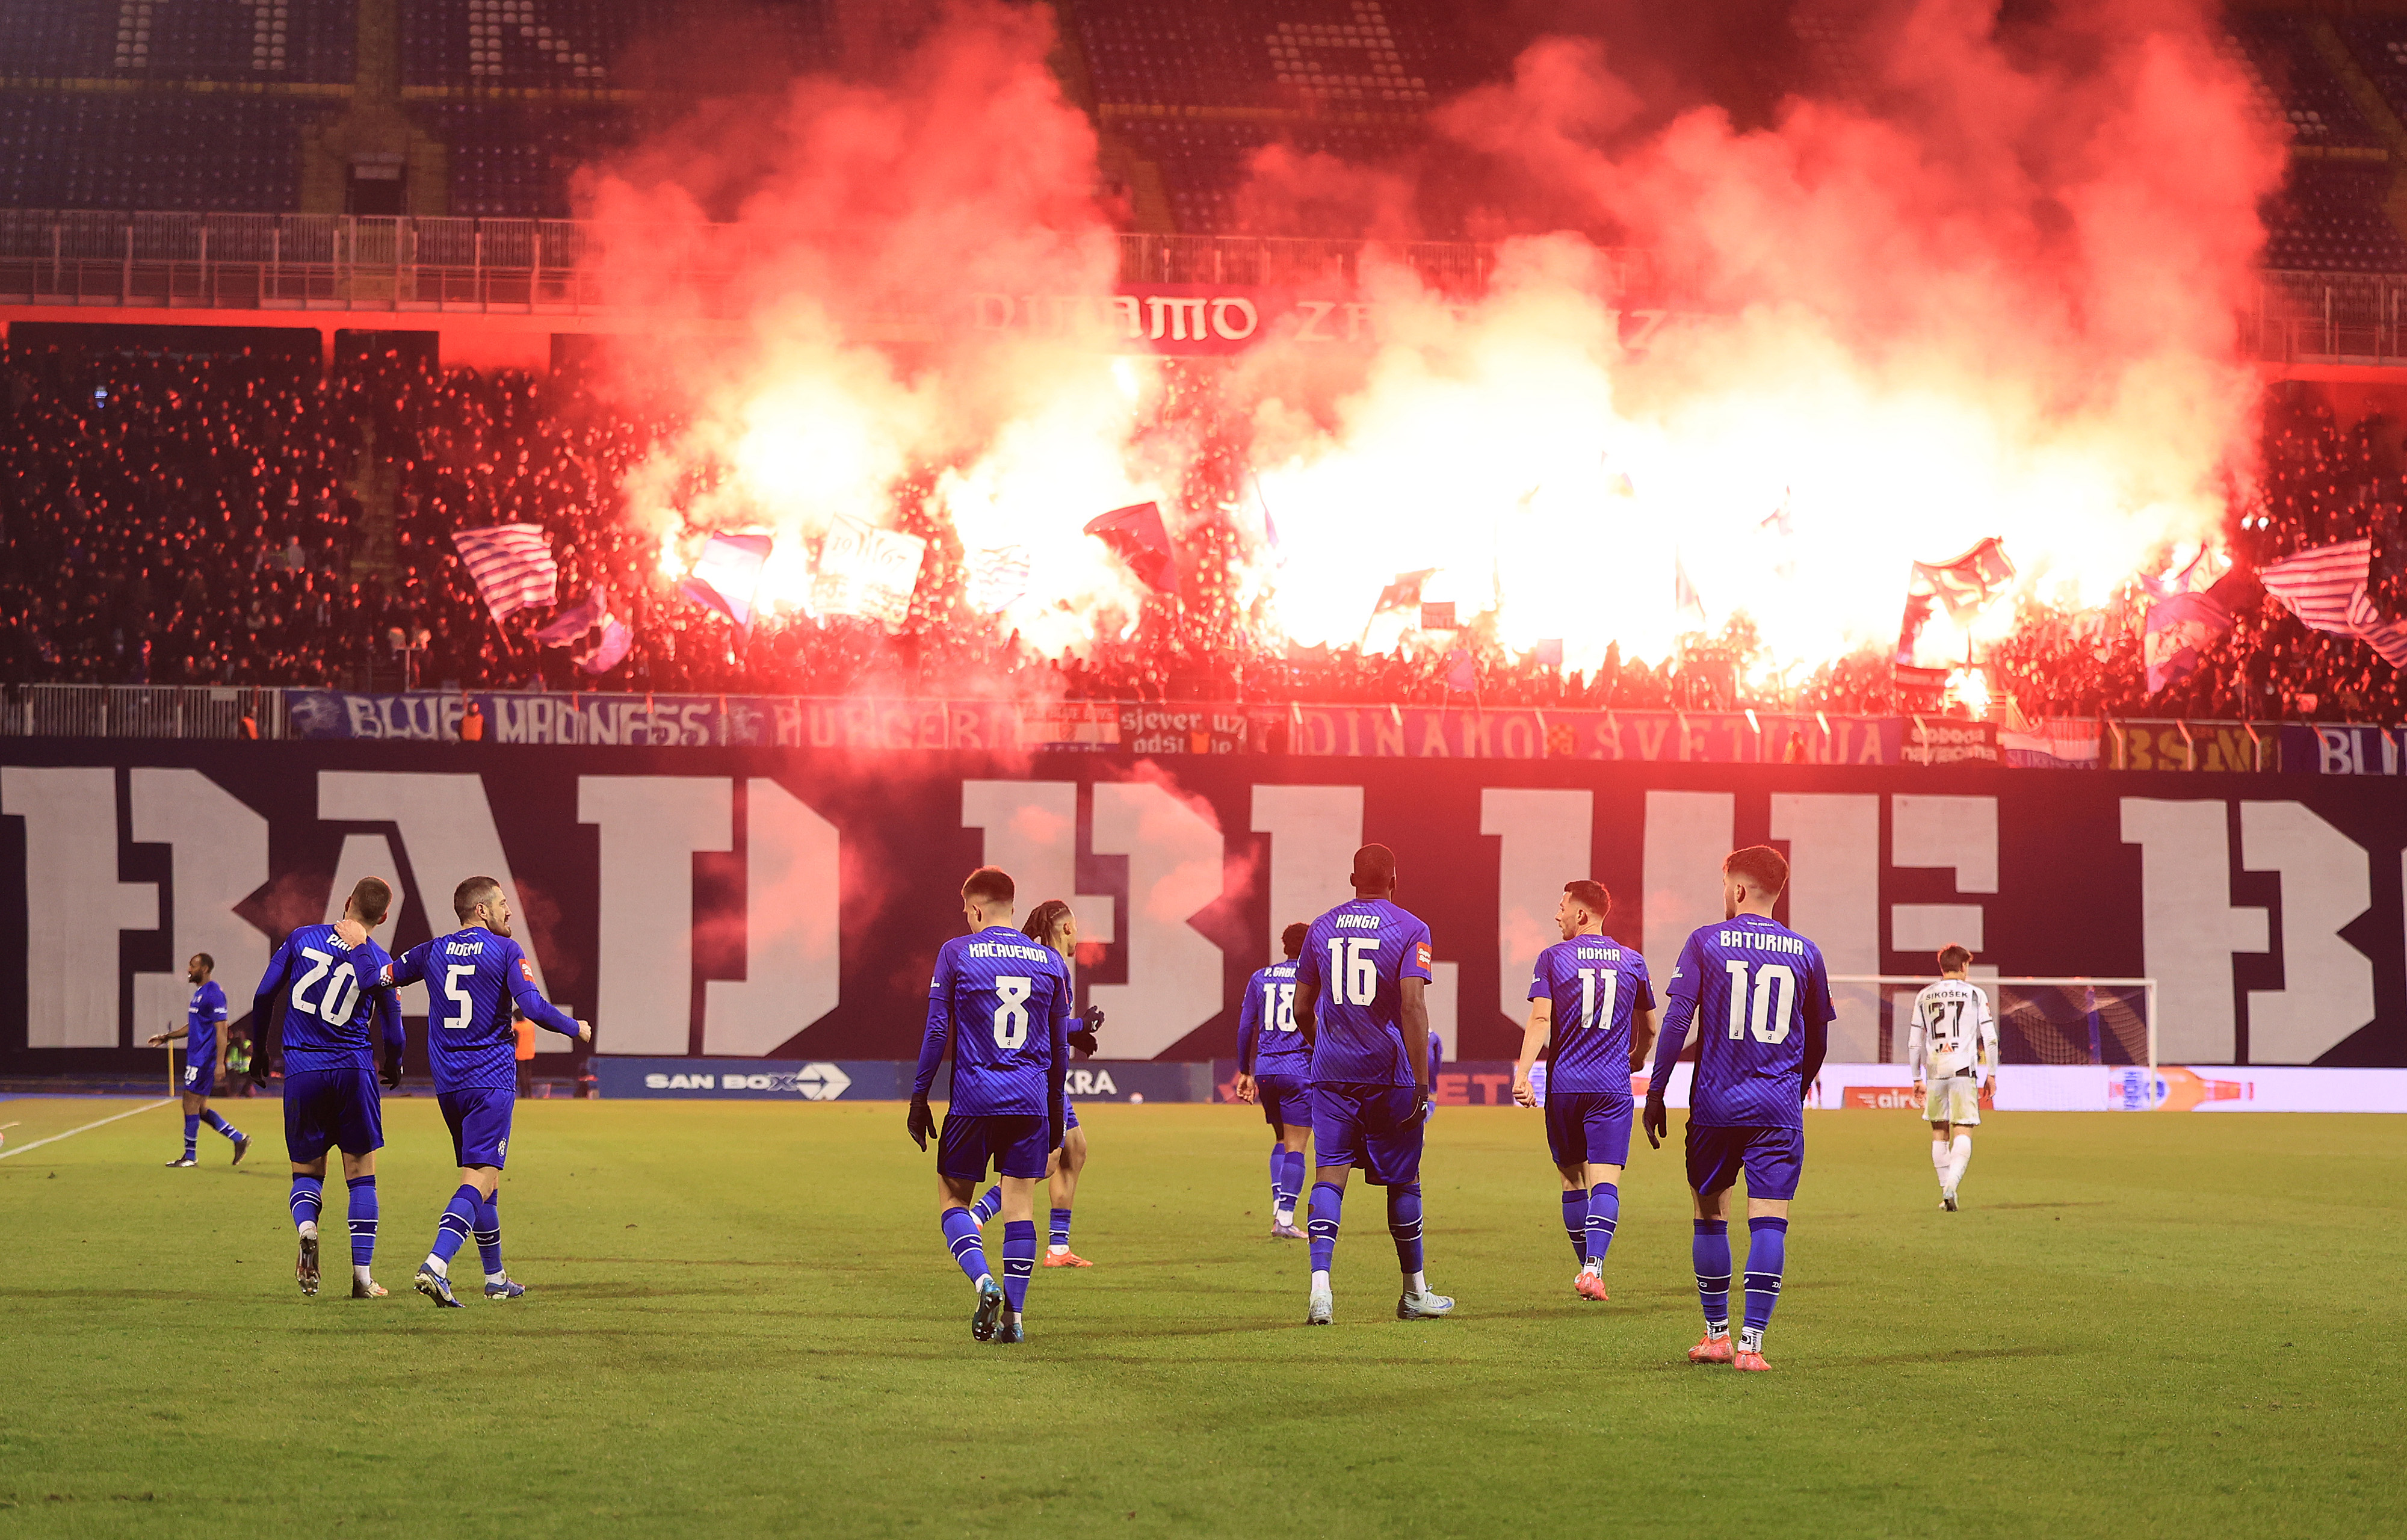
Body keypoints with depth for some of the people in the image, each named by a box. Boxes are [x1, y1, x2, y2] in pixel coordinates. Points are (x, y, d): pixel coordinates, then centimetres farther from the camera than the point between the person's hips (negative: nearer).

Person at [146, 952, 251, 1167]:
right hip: (196, 1058, 10)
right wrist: (167, 1037, 22)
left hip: (204, 1058, -10)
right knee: (199, 1107, 9)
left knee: (191, 1103, -7)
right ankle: (238, 1138, 13)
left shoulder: (214, 994, -13)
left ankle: (190, 1156, -1)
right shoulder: (199, 993, 17)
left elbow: (221, 1030, -18)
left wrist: (220, 1063, -23)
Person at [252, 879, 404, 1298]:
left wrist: (260, 1051, 20)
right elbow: (392, 1032, 4)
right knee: (361, 1175, 9)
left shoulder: (302, 938, 0)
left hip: (301, 1070, 1)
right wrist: (393, 1067, 26)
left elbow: (264, 997, 5)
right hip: (354, 1071, -1)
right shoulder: (378, 962, -3)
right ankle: (362, 1276, 3)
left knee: (307, 1170, 14)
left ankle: (306, 1228, -18)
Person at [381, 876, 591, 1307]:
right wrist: (576, 1028, 2)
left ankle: (496, 1277, 25)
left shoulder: (432, 951, 9)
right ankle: (436, 1264, -30)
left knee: (480, 1174, 18)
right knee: (481, 1177, -11)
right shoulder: (505, 951, -5)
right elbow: (533, 1007, -14)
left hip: (448, 1082, 6)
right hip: (491, 1077, -6)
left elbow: (382, 978, 14)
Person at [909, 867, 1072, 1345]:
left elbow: (937, 1032, -2)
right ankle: (1014, 1316, 2)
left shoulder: (956, 953, -1)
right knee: (1020, 1202, 6)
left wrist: (919, 1096, 4)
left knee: (953, 1198, 8)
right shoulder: (1050, 961, 9)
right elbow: (1061, 1043, 14)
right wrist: (1055, 1105, 23)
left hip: (974, 1099, -2)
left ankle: (984, 1283, -15)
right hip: (1031, 1101, 3)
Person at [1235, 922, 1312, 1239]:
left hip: (1265, 1070, 4)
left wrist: (1245, 1072, 18)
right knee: (1295, 1146, -2)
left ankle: (1278, 1206, 6)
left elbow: (1245, 1028, 11)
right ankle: (1285, 1217, -9)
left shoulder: (1260, 978, 11)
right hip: (1299, 1069, -4)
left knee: (1281, 1139, 19)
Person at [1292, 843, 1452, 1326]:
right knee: (1402, 1180, 10)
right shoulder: (1410, 930, -5)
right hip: (1389, 1070, -2)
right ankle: (1415, 1294, 22)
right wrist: (1422, 1082, -12)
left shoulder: (1321, 929, 8)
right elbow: (1413, 1007, -14)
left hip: (1331, 1070, 2)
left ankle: (1320, 1282, -22)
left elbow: (1302, 1009, 12)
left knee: (1330, 1174, -2)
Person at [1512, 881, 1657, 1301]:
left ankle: (1587, 1269, 21)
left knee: (1572, 1179, 14)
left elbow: (1540, 1020, -10)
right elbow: (1650, 1029, 19)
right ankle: (1594, 1269, -26)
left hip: (1564, 1085, 0)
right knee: (1605, 1181, -7)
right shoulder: (1632, 962, 8)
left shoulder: (1552, 958, 0)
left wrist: (1523, 1073, -13)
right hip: (1613, 1088, 0)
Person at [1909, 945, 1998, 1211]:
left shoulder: (1925, 996, 12)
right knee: (1963, 1132, -6)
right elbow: (1990, 1037, 0)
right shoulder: (1975, 994, 4)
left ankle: (1946, 1192, 16)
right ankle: (1951, 1185, -27)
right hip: (1964, 1069, -3)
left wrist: (1917, 1079, 17)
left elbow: (1914, 1042, 12)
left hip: (1934, 1070, 3)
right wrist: (1991, 1073, 8)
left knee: (1939, 1133, 14)